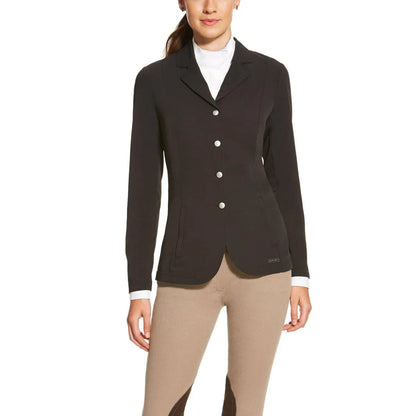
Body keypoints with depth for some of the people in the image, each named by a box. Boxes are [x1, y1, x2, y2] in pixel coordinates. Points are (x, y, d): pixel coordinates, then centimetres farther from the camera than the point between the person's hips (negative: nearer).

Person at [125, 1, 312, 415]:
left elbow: (283, 175, 8)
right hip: (189, 272, 0)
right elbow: (143, 188, 2)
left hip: (260, 264, 1)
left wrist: (299, 274, 5)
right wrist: (138, 290, -1)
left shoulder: (270, 75, 6)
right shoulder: (154, 81, 4)